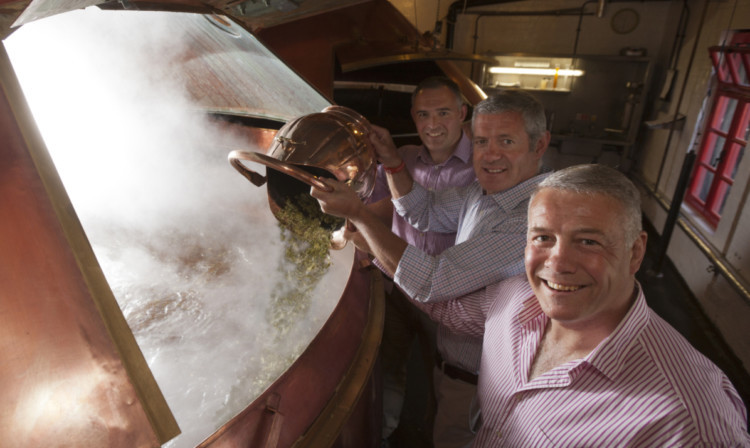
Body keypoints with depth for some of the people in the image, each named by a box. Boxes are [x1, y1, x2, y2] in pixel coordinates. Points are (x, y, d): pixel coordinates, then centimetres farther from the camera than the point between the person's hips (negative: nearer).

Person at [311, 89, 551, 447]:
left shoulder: (533, 221, -34)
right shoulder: (485, 190, -4)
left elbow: (430, 282, -35)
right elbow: (423, 213, 10)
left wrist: (357, 213, -29)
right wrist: (392, 161, -6)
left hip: (474, 381, -7)